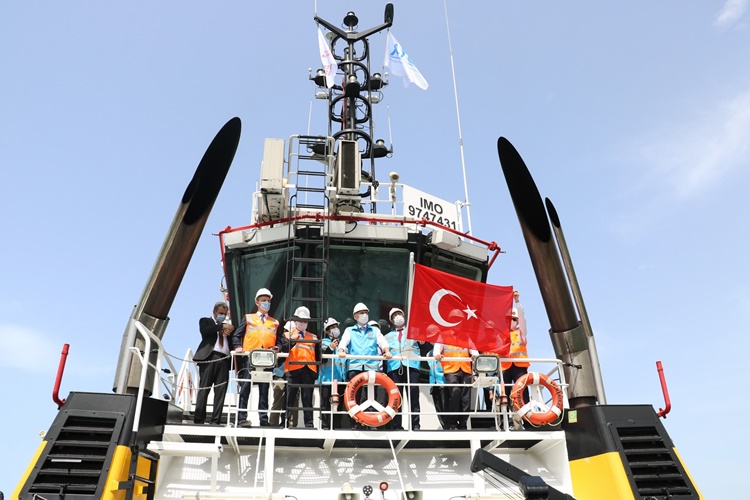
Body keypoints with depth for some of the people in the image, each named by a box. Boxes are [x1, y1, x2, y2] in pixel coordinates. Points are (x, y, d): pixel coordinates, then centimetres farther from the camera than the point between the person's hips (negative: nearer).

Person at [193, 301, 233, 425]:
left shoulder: (227, 326, 26)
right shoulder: (205, 321, 16)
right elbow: (204, 331, -6)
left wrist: (229, 332, -1)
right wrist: (221, 327, -9)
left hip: (224, 360, 4)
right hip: (209, 358, -4)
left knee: (220, 391, -2)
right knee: (204, 389, -6)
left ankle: (216, 421, -1)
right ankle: (199, 419, -4)